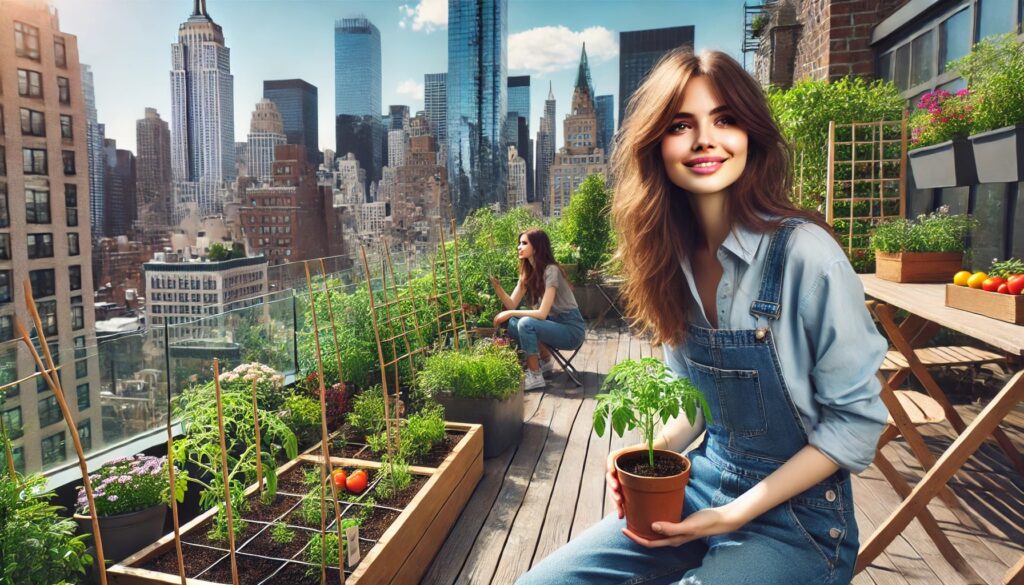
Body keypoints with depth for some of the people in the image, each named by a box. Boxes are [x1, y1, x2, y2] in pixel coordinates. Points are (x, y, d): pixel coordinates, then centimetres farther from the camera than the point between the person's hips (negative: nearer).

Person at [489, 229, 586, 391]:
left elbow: (542, 313, -26)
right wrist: (495, 284, -16)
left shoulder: (551, 270, -21)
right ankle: (544, 360, 10)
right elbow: (512, 304, -2)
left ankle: (535, 377, -14)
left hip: (572, 329, -8)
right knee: (513, 324, -9)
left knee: (526, 323, -28)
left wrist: (510, 313, -23)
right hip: (553, 323, 8)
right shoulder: (528, 272, 4)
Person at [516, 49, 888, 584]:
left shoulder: (804, 254, -20)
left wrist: (737, 514, -17)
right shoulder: (673, 257, -2)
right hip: (700, 486, 5)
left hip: (794, 521, -5)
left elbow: (855, 421, -14)